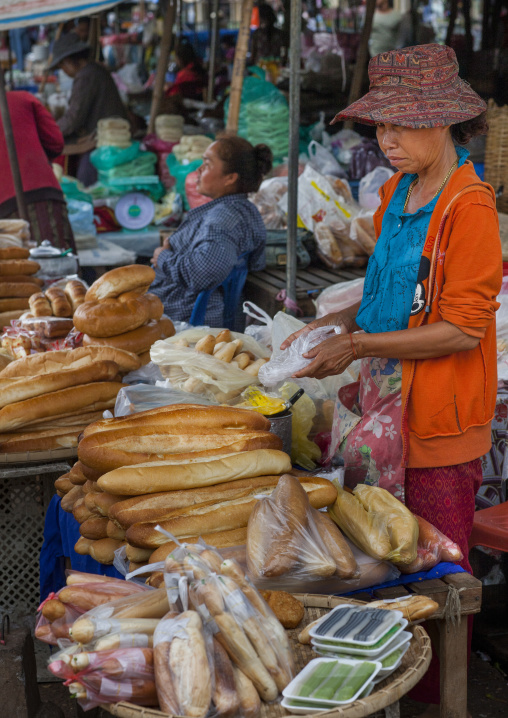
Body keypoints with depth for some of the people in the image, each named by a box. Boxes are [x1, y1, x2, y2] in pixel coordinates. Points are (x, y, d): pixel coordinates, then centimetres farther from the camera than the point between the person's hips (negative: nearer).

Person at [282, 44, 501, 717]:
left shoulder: (468, 205, -16)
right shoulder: (396, 193, 10)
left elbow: (463, 329, -19)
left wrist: (357, 346, -17)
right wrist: (337, 322, 6)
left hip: (439, 417, -8)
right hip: (387, 400, 8)